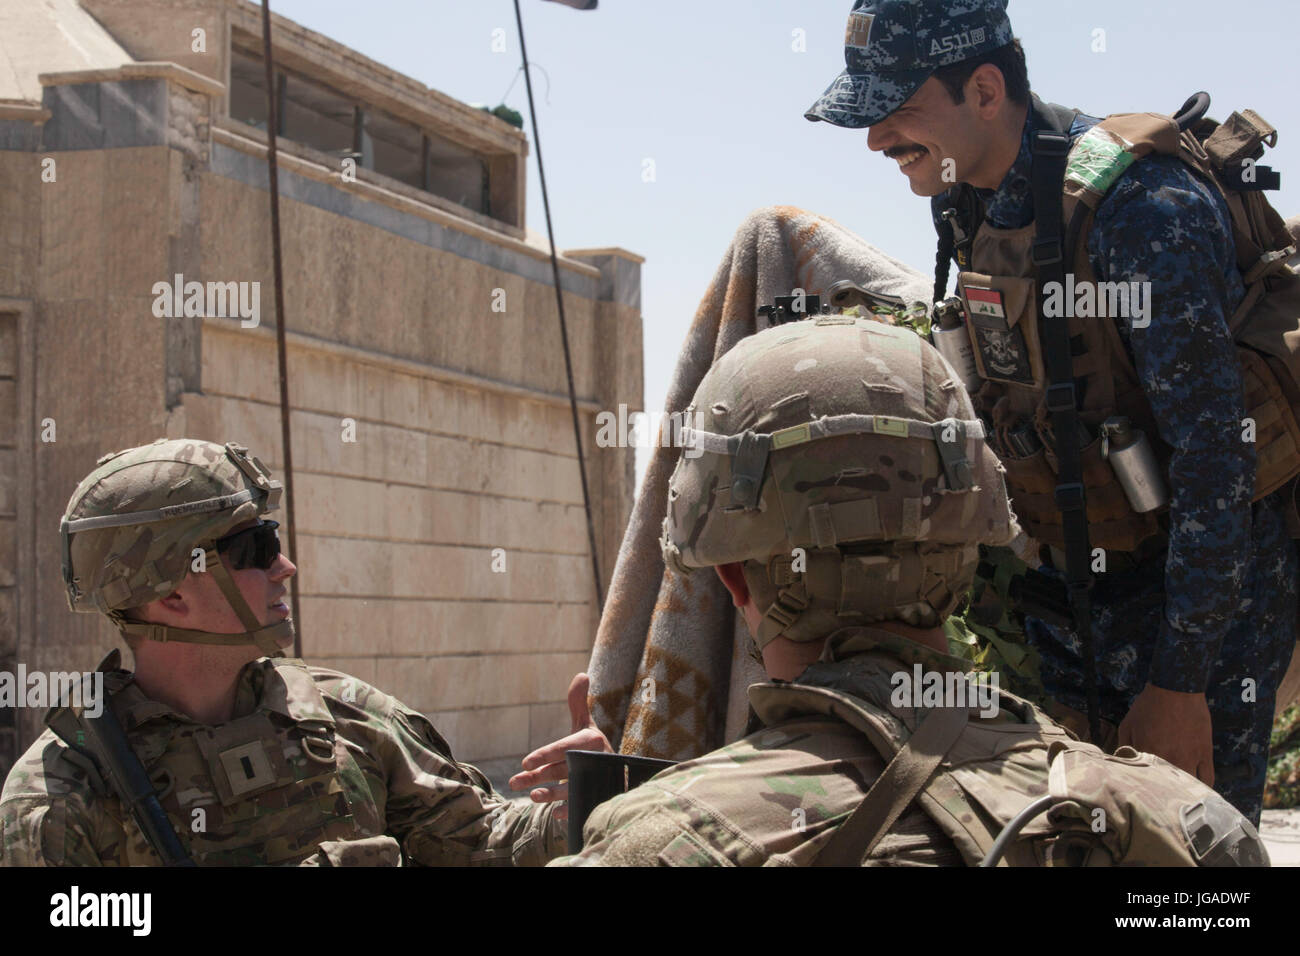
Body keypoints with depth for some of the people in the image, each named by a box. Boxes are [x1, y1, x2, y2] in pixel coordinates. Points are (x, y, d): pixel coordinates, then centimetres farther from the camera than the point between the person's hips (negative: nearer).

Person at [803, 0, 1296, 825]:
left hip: (1205, 580, -7)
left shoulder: (1145, 206, -25)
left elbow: (1215, 452, -25)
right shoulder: (965, 205, 1)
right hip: (1075, 573, 8)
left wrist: (1179, 685, -24)